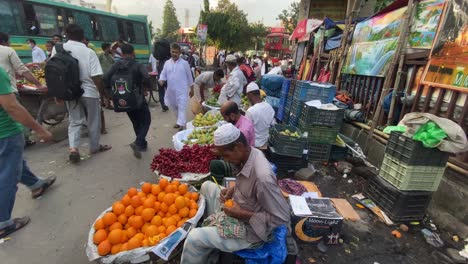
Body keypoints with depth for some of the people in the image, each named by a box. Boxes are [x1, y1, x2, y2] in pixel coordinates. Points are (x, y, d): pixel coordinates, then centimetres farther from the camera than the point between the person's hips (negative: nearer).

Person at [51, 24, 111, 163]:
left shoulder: (57, 49, 1)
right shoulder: (89, 52, -12)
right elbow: (96, 76, -17)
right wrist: (103, 93, -6)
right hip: (89, 91, -3)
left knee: (74, 121, 13)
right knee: (93, 121, 12)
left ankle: (73, 148, -3)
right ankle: (95, 147, 26)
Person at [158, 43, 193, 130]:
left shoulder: (184, 63, -3)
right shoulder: (167, 63, 6)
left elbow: (189, 76, 2)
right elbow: (163, 74, 8)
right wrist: (161, 80, -15)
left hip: (182, 90, -5)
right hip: (171, 90, 5)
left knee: (181, 107, -9)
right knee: (174, 107, 16)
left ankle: (181, 124, -9)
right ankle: (180, 121, 33)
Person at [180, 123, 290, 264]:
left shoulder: (262, 177, -36)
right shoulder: (249, 154, -10)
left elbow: (283, 218, -29)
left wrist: (242, 214, -25)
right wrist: (233, 189, -8)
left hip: (249, 230, -9)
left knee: (194, 238, -13)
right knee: (207, 186, 13)